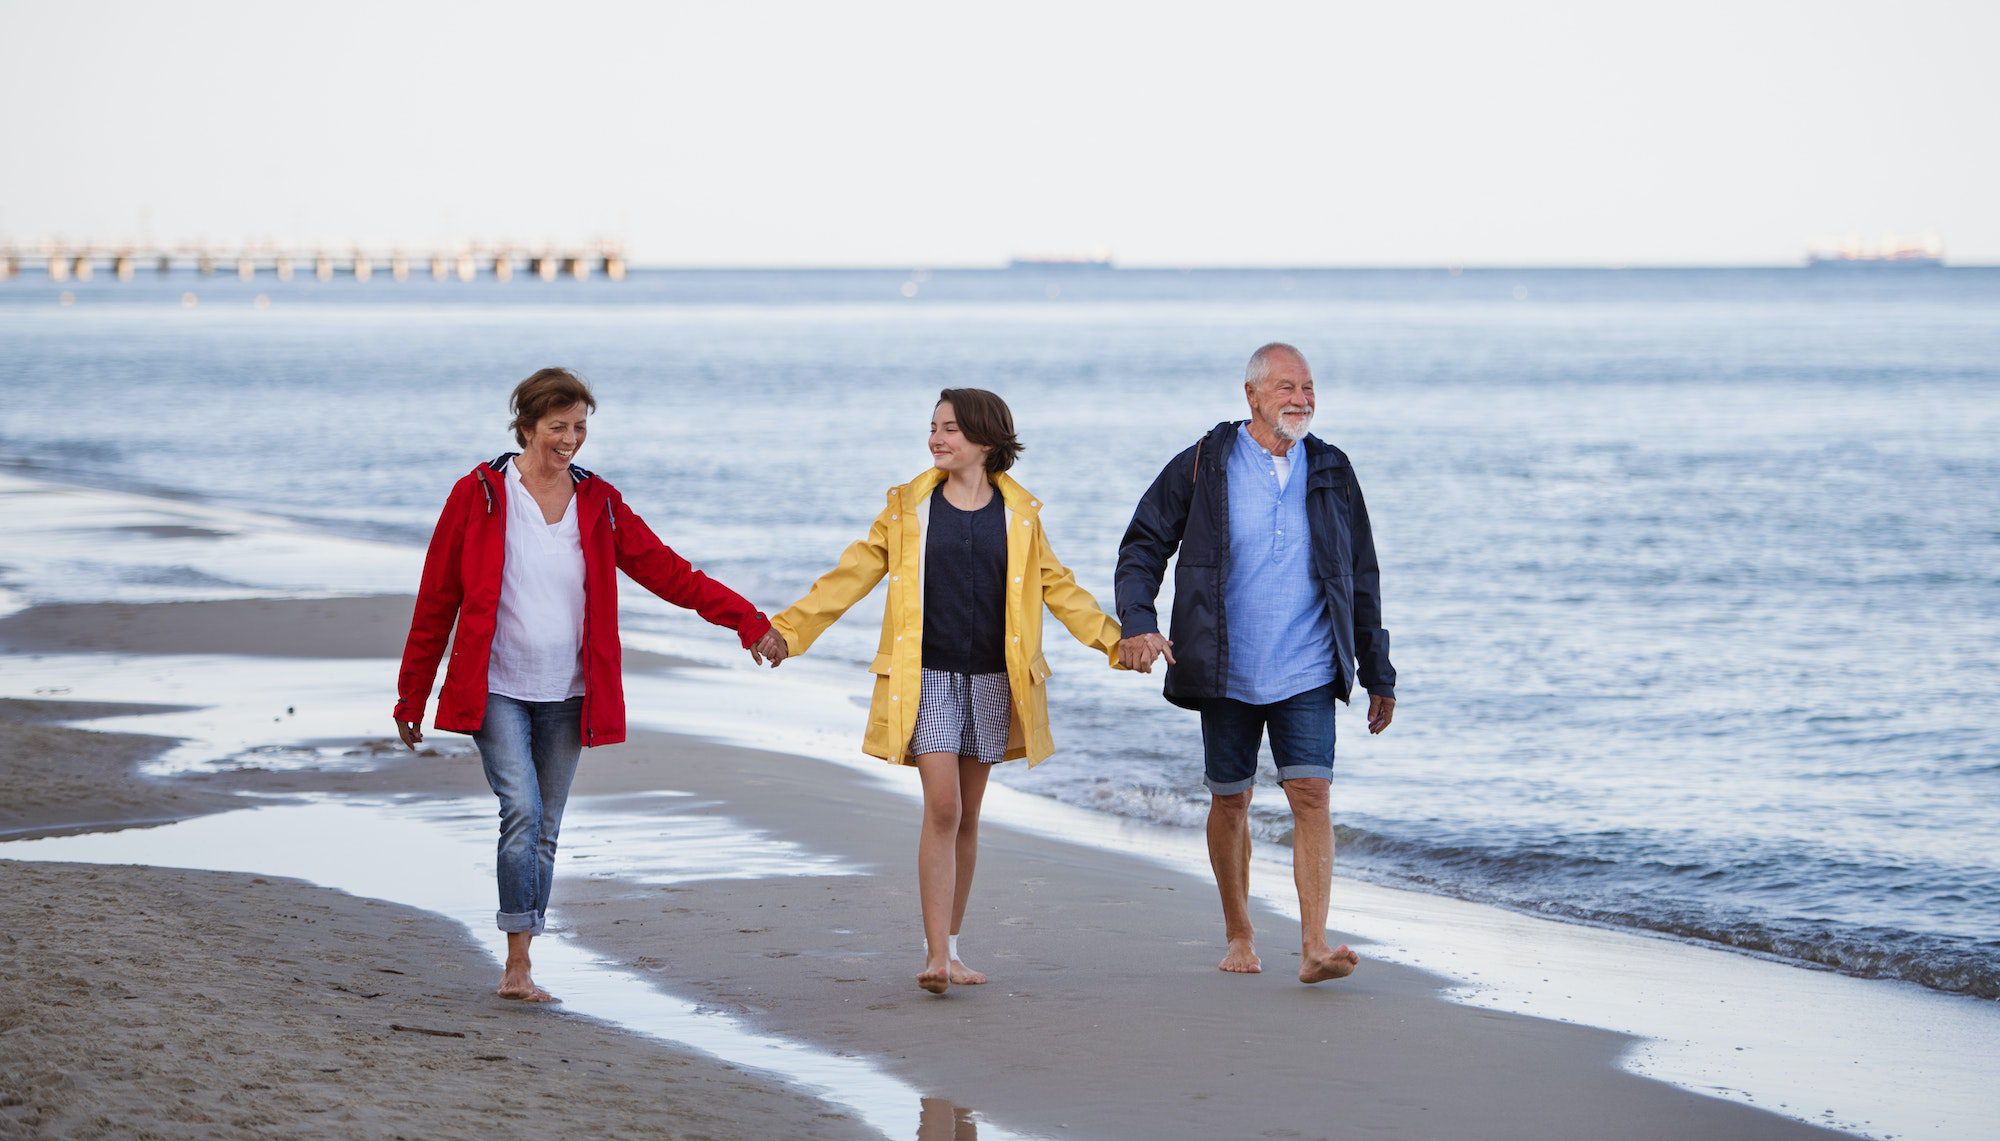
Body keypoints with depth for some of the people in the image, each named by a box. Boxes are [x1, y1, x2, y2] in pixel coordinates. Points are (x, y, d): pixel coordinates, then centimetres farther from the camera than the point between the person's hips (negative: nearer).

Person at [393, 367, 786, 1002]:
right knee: (522, 812, -19)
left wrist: (749, 621, -4)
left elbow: (669, 572, 4)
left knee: (544, 833, 7)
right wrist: (412, 697, 2)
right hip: (496, 692, -4)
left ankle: (518, 971, 15)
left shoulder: (598, 504, 5)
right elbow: (436, 603, 1)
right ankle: (517, 967, -17)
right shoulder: (479, 497, -4)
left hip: (565, 697, 4)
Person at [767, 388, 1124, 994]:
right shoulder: (908, 508, 3)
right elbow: (852, 575, 3)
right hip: (928, 677, -2)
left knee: (966, 817, 7)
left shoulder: (1019, 513, 6)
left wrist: (1115, 641, 8)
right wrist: (786, 628, -4)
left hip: (992, 679, 2)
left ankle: (950, 947, 17)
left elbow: (1057, 587, 13)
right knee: (942, 809, -14)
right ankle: (937, 956, -17)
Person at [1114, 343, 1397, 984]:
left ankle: (1314, 947, -19)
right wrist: (1138, 621, -15)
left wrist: (1377, 673, 14)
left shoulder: (1331, 472, 7)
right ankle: (1239, 937, 25)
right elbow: (1143, 545, 2)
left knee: (1312, 796, -13)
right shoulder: (1204, 467, -1)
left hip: (1307, 673, 1)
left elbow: (1362, 577, 13)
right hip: (1227, 675, 0)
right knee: (1229, 803, 8)